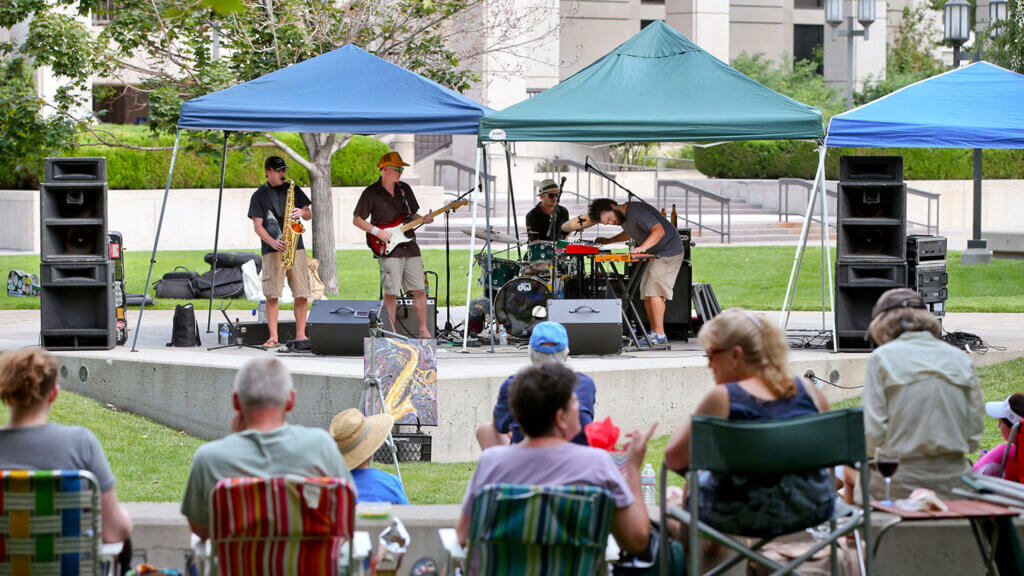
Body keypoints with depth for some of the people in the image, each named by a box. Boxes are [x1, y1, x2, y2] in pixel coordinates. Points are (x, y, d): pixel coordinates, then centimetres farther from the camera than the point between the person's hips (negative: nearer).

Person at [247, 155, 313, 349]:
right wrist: (272, 242, -15)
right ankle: (273, 337, -3)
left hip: (296, 247, 2)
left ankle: (300, 335, 4)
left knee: (301, 294, -3)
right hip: (272, 250, -2)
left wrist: (302, 212, -8)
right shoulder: (259, 196, 7)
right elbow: (257, 225, 1)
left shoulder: (293, 190, 15)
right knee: (272, 295, -8)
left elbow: (309, 214, 16)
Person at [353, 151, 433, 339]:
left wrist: (423, 219, 1)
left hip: (410, 246, 5)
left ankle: (424, 331, 10)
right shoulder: (371, 193, -2)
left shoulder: (405, 189, 14)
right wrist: (377, 232, -12)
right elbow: (357, 219, 0)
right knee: (391, 293, -6)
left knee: (419, 290, 2)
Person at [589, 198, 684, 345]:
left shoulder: (637, 211, -22)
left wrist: (642, 247, -43)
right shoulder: (623, 217, 8)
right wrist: (609, 241, 20)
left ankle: (659, 335, -18)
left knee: (654, 291, -17)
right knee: (646, 293, 8)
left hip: (669, 252, -10)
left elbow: (659, 230, -32)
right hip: (655, 255, 10)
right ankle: (653, 333, 11)